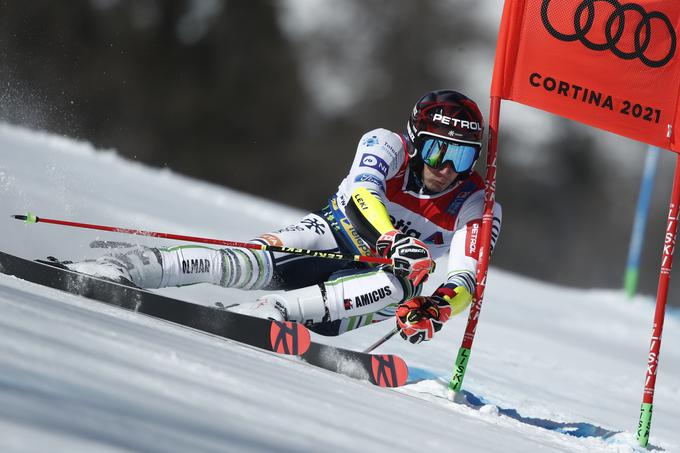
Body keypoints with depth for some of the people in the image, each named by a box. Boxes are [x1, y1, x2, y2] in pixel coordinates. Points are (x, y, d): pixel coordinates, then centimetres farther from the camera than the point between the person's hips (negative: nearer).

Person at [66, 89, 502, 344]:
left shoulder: (477, 207, -11)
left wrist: (437, 308, -46)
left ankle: (258, 316, -46)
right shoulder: (388, 145, -12)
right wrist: (395, 240, -51)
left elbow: (466, 279, -23)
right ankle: (116, 268, -32)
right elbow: (362, 192, -32)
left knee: (400, 288, -36)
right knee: (249, 264, -30)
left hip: (365, 285, 0)